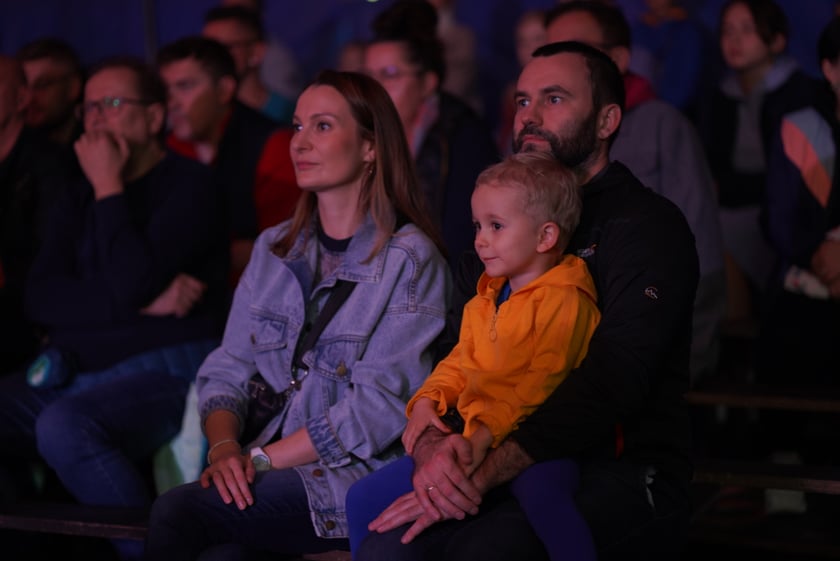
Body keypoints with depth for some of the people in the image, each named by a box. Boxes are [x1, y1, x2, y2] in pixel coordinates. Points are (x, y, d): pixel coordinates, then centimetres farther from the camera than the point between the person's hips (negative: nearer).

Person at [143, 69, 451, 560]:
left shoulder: (410, 260, -6)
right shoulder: (275, 249, 15)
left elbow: (379, 408, -13)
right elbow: (227, 370, 10)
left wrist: (262, 458, -16)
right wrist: (224, 445, -11)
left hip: (353, 480, -4)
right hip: (267, 466, 5)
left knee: (178, 513, -25)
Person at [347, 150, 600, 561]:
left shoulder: (565, 301, -10)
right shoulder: (486, 300, 19)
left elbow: (541, 384, -20)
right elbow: (460, 362, 23)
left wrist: (486, 434, -30)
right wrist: (426, 403, 2)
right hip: (473, 436, 8)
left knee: (542, 495, -43)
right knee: (364, 500, 3)